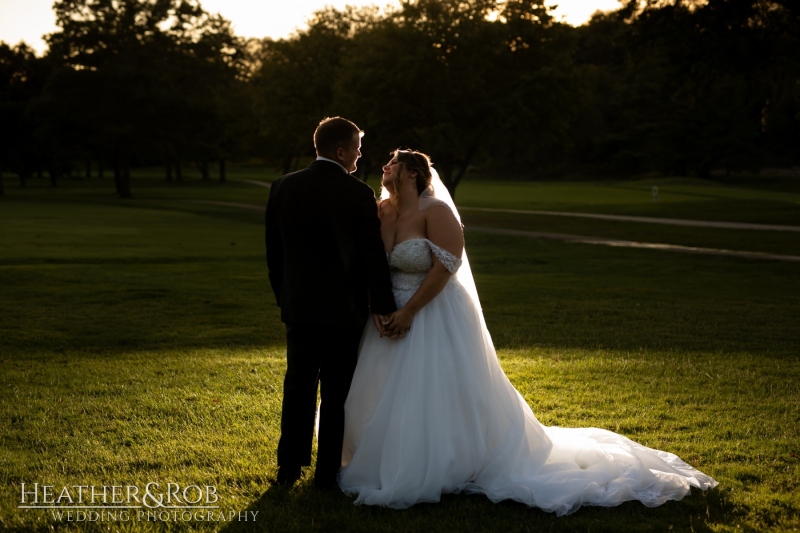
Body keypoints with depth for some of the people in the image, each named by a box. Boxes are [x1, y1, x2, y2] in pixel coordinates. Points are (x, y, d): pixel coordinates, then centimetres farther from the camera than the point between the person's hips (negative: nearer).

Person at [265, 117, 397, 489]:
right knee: (336, 395, 6)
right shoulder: (358, 194, -12)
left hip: (298, 307, 4)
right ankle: (327, 473, 12)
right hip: (343, 309, -4)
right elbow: (373, 255, -10)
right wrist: (383, 306, -3)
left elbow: (273, 251, 7)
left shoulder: (283, 188, 1)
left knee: (298, 389, 14)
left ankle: (289, 468, 19)